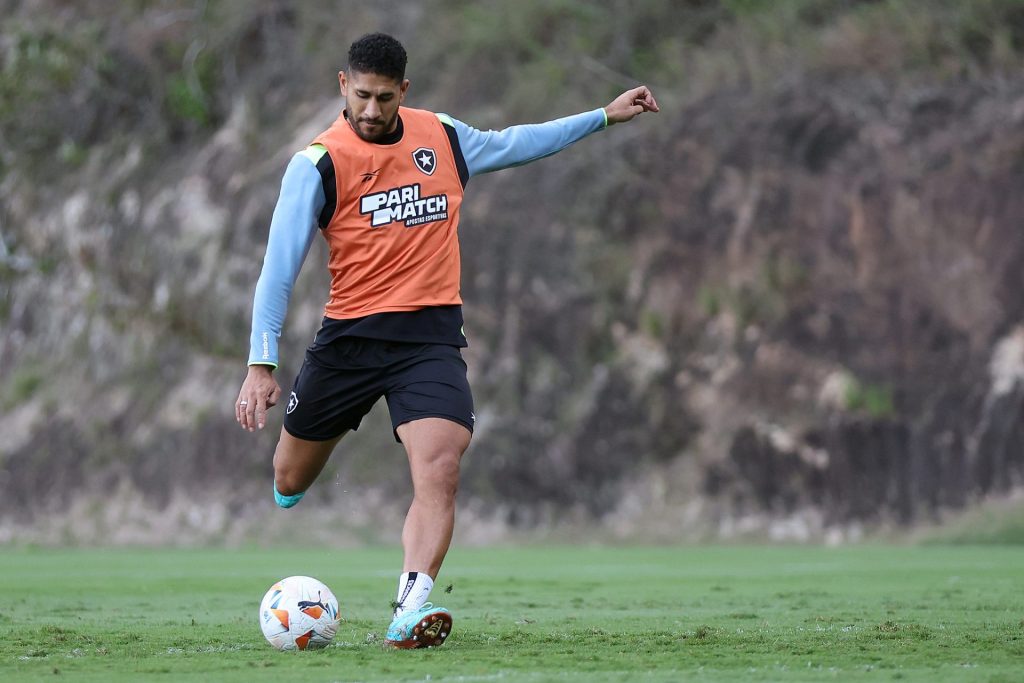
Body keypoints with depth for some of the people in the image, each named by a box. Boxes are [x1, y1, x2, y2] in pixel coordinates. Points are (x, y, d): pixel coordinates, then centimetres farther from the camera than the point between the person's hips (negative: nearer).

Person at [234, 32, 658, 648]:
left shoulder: (443, 137, 5)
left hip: (432, 337, 1)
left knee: (440, 472, -22)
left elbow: (512, 144, 26)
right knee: (291, 481, 13)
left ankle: (411, 610, -29)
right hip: (350, 337, -1)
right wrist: (261, 366, -15)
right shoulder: (319, 164, -7)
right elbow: (279, 268, -8)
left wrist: (603, 116, 28)